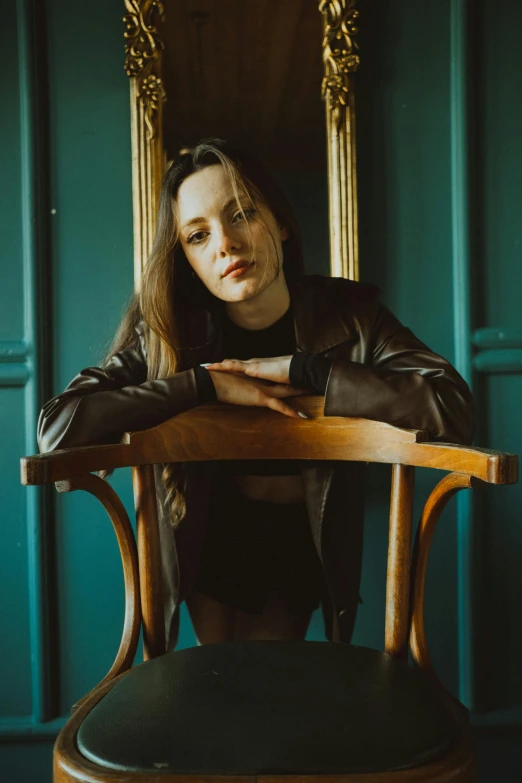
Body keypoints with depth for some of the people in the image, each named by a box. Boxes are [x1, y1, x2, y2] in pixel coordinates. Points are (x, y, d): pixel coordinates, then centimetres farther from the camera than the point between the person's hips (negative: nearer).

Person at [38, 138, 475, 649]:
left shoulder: (348, 315, -16)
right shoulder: (164, 333, -18)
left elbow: (454, 409, -28)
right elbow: (57, 426, -27)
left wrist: (302, 369, -28)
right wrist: (206, 384, -30)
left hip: (300, 549, 0)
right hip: (207, 544, 0)